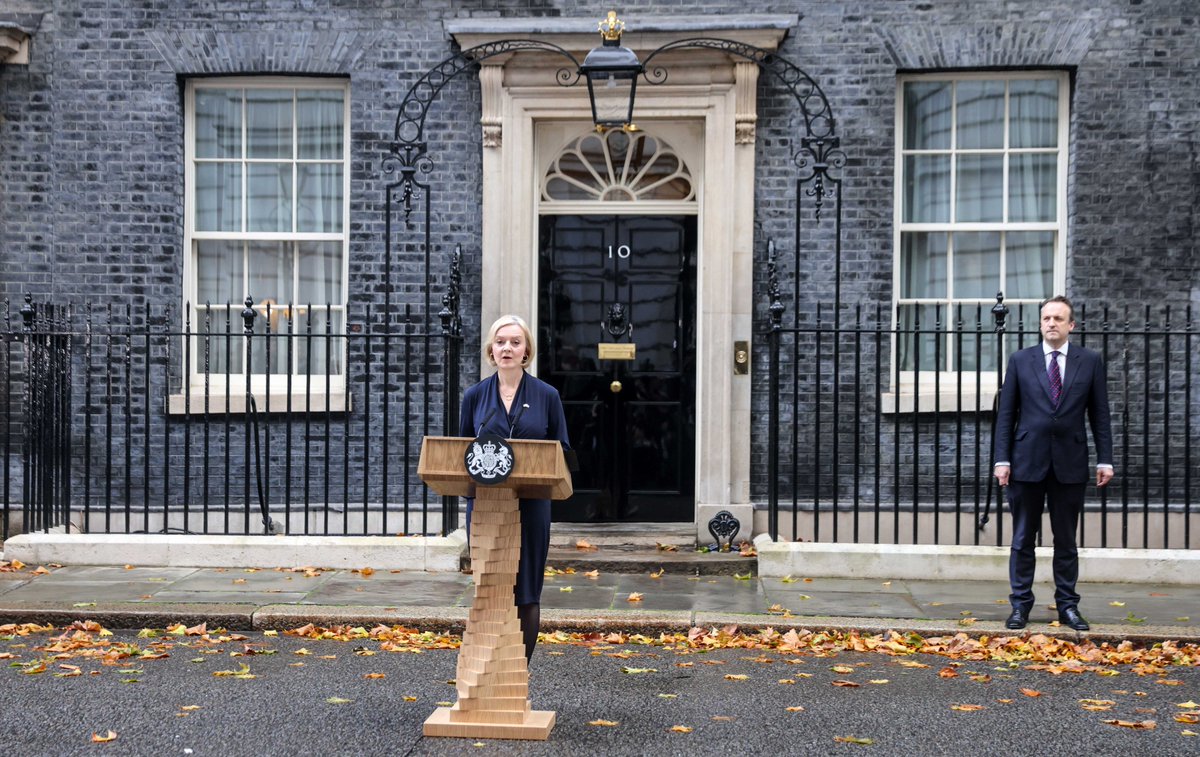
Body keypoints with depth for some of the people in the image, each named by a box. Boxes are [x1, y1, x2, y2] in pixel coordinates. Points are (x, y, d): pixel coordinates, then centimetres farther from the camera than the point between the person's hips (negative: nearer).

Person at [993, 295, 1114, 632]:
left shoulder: (1090, 361, 5)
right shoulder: (1020, 360, 4)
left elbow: (1099, 414, 6)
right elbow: (1006, 413, 3)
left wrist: (1105, 459, 0)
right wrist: (1002, 459, -3)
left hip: (1070, 463, 0)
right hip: (1028, 462, 0)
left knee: (1066, 540, 9)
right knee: (1023, 539, 5)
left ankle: (1068, 605, 18)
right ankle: (1020, 605, 13)